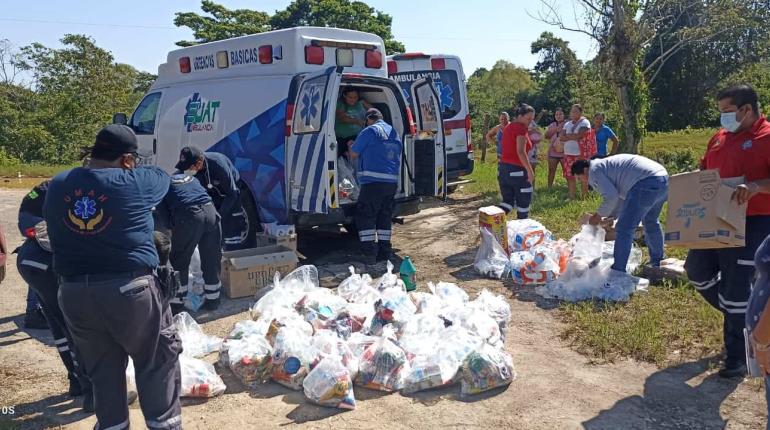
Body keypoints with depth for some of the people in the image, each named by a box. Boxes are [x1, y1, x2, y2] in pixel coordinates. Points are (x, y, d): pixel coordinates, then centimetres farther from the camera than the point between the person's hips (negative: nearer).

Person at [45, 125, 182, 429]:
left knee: (101, 368, 17)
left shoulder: (57, 187, 7)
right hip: (129, 289, -5)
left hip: (74, 293, 5)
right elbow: (162, 177, 13)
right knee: (156, 363, 11)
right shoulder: (134, 182, -8)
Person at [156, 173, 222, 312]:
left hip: (189, 217, -5)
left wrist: (172, 227, 26)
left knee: (179, 263, 10)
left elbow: (163, 215, 10)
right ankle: (212, 300, 25)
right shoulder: (190, 177, 33)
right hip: (211, 212, 5)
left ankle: (177, 303, 14)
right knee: (212, 261, 15)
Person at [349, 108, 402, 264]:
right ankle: (384, 251, 15)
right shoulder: (394, 132, 20)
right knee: (384, 216, 14)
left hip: (373, 181, -7)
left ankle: (369, 253, -8)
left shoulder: (369, 131, -4)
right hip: (392, 181, 7)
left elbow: (354, 154, 1)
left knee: (365, 216, -2)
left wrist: (350, 146, 22)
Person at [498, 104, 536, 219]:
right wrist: (530, 170, -21)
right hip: (517, 170, -8)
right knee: (523, 201, 8)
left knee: (508, 201, 11)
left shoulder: (508, 127, 14)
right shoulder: (521, 128, -13)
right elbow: (521, 151, -23)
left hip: (503, 168, 8)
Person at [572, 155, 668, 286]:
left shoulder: (594, 171, 0)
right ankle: (657, 263, 47)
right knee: (651, 222, 30)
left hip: (646, 185, -10)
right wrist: (611, 217, 28)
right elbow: (622, 195, 32)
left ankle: (616, 275, -10)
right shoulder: (606, 166, 29)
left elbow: (611, 197, -9)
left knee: (624, 229, -8)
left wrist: (598, 215, 5)